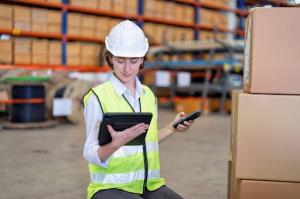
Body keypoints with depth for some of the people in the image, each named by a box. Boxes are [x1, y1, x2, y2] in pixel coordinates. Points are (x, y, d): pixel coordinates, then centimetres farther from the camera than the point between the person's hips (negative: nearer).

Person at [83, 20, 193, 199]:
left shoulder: (149, 95, 9)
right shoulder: (97, 97, -10)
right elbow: (91, 155, -11)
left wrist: (173, 127, 8)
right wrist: (117, 143, -29)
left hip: (149, 184, 5)